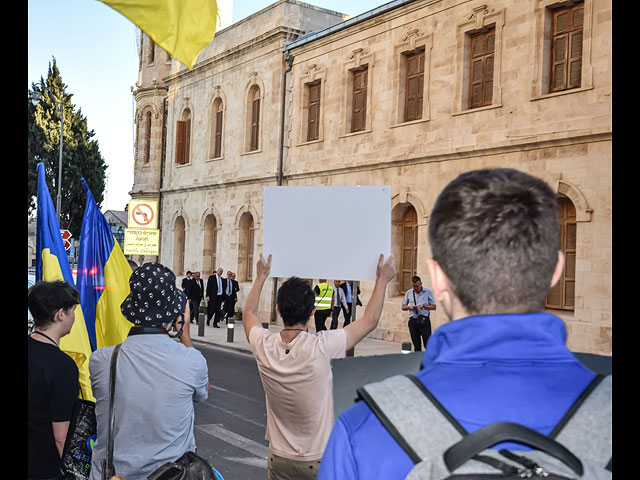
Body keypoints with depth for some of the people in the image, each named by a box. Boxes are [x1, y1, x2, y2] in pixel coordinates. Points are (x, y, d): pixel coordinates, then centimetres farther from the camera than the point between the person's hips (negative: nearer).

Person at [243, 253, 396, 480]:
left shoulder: (264, 346, -13)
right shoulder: (322, 347, -24)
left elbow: (249, 313, 12)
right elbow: (370, 320, -8)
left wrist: (261, 276, 23)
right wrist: (382, 280, 5)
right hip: (319, 462, -3)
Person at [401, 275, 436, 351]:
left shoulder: (428, 292, 2)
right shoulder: (409, 293, 9)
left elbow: (434, 307, 3)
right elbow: (403, 307, 15)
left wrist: (424, 306, -14)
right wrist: (409, 307, -7)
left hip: (424, 320, -3)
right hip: (413, 321, 3)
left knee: (428, 343, -6)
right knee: (416, 345, 7)